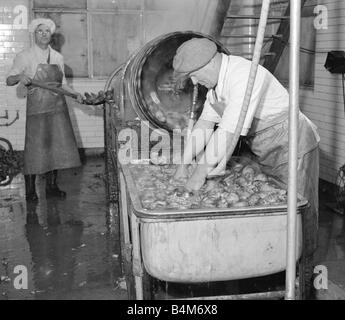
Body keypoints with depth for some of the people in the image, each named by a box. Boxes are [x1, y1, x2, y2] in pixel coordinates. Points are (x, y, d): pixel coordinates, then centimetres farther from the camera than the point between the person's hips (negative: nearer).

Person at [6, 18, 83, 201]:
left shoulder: (58, 57, 12)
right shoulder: (24, 57, -1)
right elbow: (8, 81, -2)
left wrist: (75, 94, 1)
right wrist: (19, 77, -23)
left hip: (58, 108, 5)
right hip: (37, 109, -4)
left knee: (57, 146, 5)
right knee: (35, 147, -2)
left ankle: (51, 186, 17)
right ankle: (30, 189, 8)